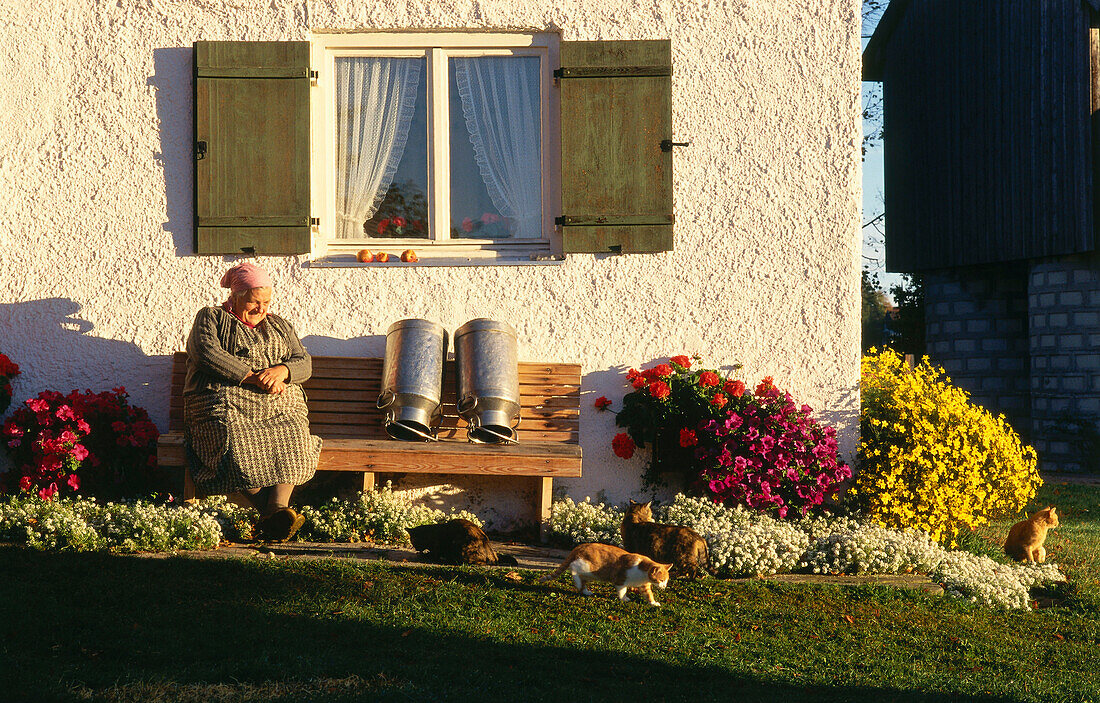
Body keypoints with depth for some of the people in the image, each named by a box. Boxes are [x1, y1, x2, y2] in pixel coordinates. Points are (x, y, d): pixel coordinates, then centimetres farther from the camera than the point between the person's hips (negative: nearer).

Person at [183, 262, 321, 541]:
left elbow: (304, 363, 17)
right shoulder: (211, 318, 15)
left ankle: (278, 507, -46)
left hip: (280, 407, 3)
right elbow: (208, 353, -4)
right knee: (232, 446, -36)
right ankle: (269, 510, -40)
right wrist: (254, 377, -11)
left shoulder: (279, 326, 28)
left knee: (291, 439, -32)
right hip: (226, 403, -2)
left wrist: (281, 370, -8)